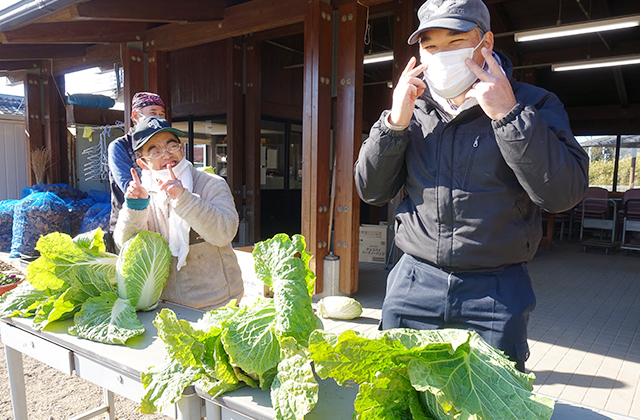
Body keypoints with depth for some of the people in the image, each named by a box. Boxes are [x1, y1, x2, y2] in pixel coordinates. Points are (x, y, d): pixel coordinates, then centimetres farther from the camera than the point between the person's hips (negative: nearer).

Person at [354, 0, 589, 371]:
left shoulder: (533, 104, -1)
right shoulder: (414, 109, 6)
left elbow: (564, 194, -15)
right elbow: (372, 191, 3)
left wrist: (508, 115, -19)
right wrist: (395, 123, -10)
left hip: (496, 293, -1)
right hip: (414, 283, 2)